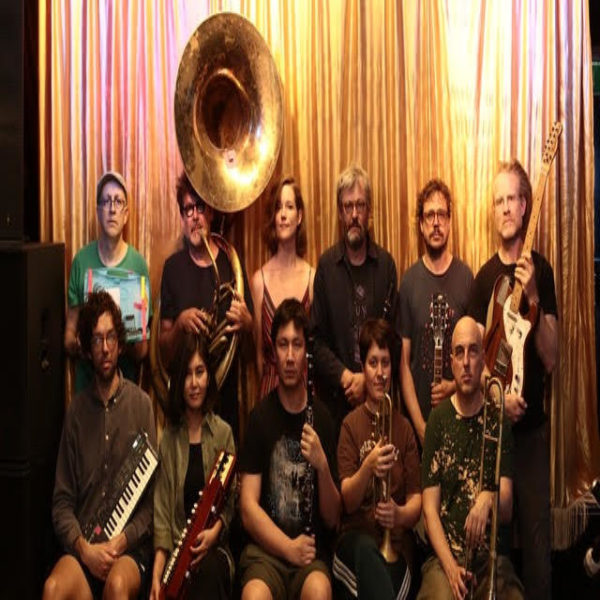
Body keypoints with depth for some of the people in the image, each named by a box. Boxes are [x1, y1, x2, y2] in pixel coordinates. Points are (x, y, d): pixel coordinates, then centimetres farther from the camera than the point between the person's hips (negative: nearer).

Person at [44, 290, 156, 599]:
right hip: (82, 547, 2)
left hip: (131, 547, -1)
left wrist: (122, 540, -12)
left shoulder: (141, 404, 3)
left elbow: (153, 498, 3)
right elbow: (62, 500, 8)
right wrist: (82, 547, -9)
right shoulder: (76, 410, 10)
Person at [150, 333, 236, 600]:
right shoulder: (167, 437, 7)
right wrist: (157, 569, -11)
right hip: (176, 545, 0)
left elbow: (229, 501, 8)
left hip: (213, 547, 0)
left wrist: (215, 531, -14)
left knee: (210, 570, -34)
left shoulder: (223, 433, 7)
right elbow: (161, 505, 1)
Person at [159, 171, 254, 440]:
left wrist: (245, 321, -16)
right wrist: (180, 324, -17)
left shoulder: (230, 261, 2)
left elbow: (252, 326, 5)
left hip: (226, 395, 0)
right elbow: (164, 352, 2)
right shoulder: (173, 267, 1)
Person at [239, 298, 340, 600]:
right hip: (265, 548, -1)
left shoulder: (321, 418, 5)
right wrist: (289, 547, -14)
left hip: (311, 552, 1)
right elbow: (248, 507, -1)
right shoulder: (260, 416, 3)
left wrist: (322, 466, -14)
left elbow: (332, 519, 3)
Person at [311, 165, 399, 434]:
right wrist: (344, 376, -13)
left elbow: (394, 337, 2)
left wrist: (369, 379, -9)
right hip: (335, 401, -1)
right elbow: (317, 339, -1)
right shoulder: (326, 265, 2)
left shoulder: (385, 264, 4)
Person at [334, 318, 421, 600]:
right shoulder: (350, 425, 7)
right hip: (355, 540, 0)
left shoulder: (403, 427, 13)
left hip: (397, 544, 1)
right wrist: (368, 467, -24)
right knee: (366, 548, -36)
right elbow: (347, 502, -4)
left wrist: (400, 514, -17)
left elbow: (416, 500, 7)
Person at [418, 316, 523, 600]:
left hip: (492, 555, 1)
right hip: (445, 555, -1)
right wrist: (450, 566, -13)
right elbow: (430, 506, 0)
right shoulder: (438, 419, 5)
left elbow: (507, 509, 1)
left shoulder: (497, 420, 7)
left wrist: (489, 500, -23)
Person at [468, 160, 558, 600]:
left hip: (533, 425, -1)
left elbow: (552, 360, -6)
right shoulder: (485, 276, 3)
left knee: (538, 538, 3)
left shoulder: (542, 271, -1)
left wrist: (534, 299, -18)